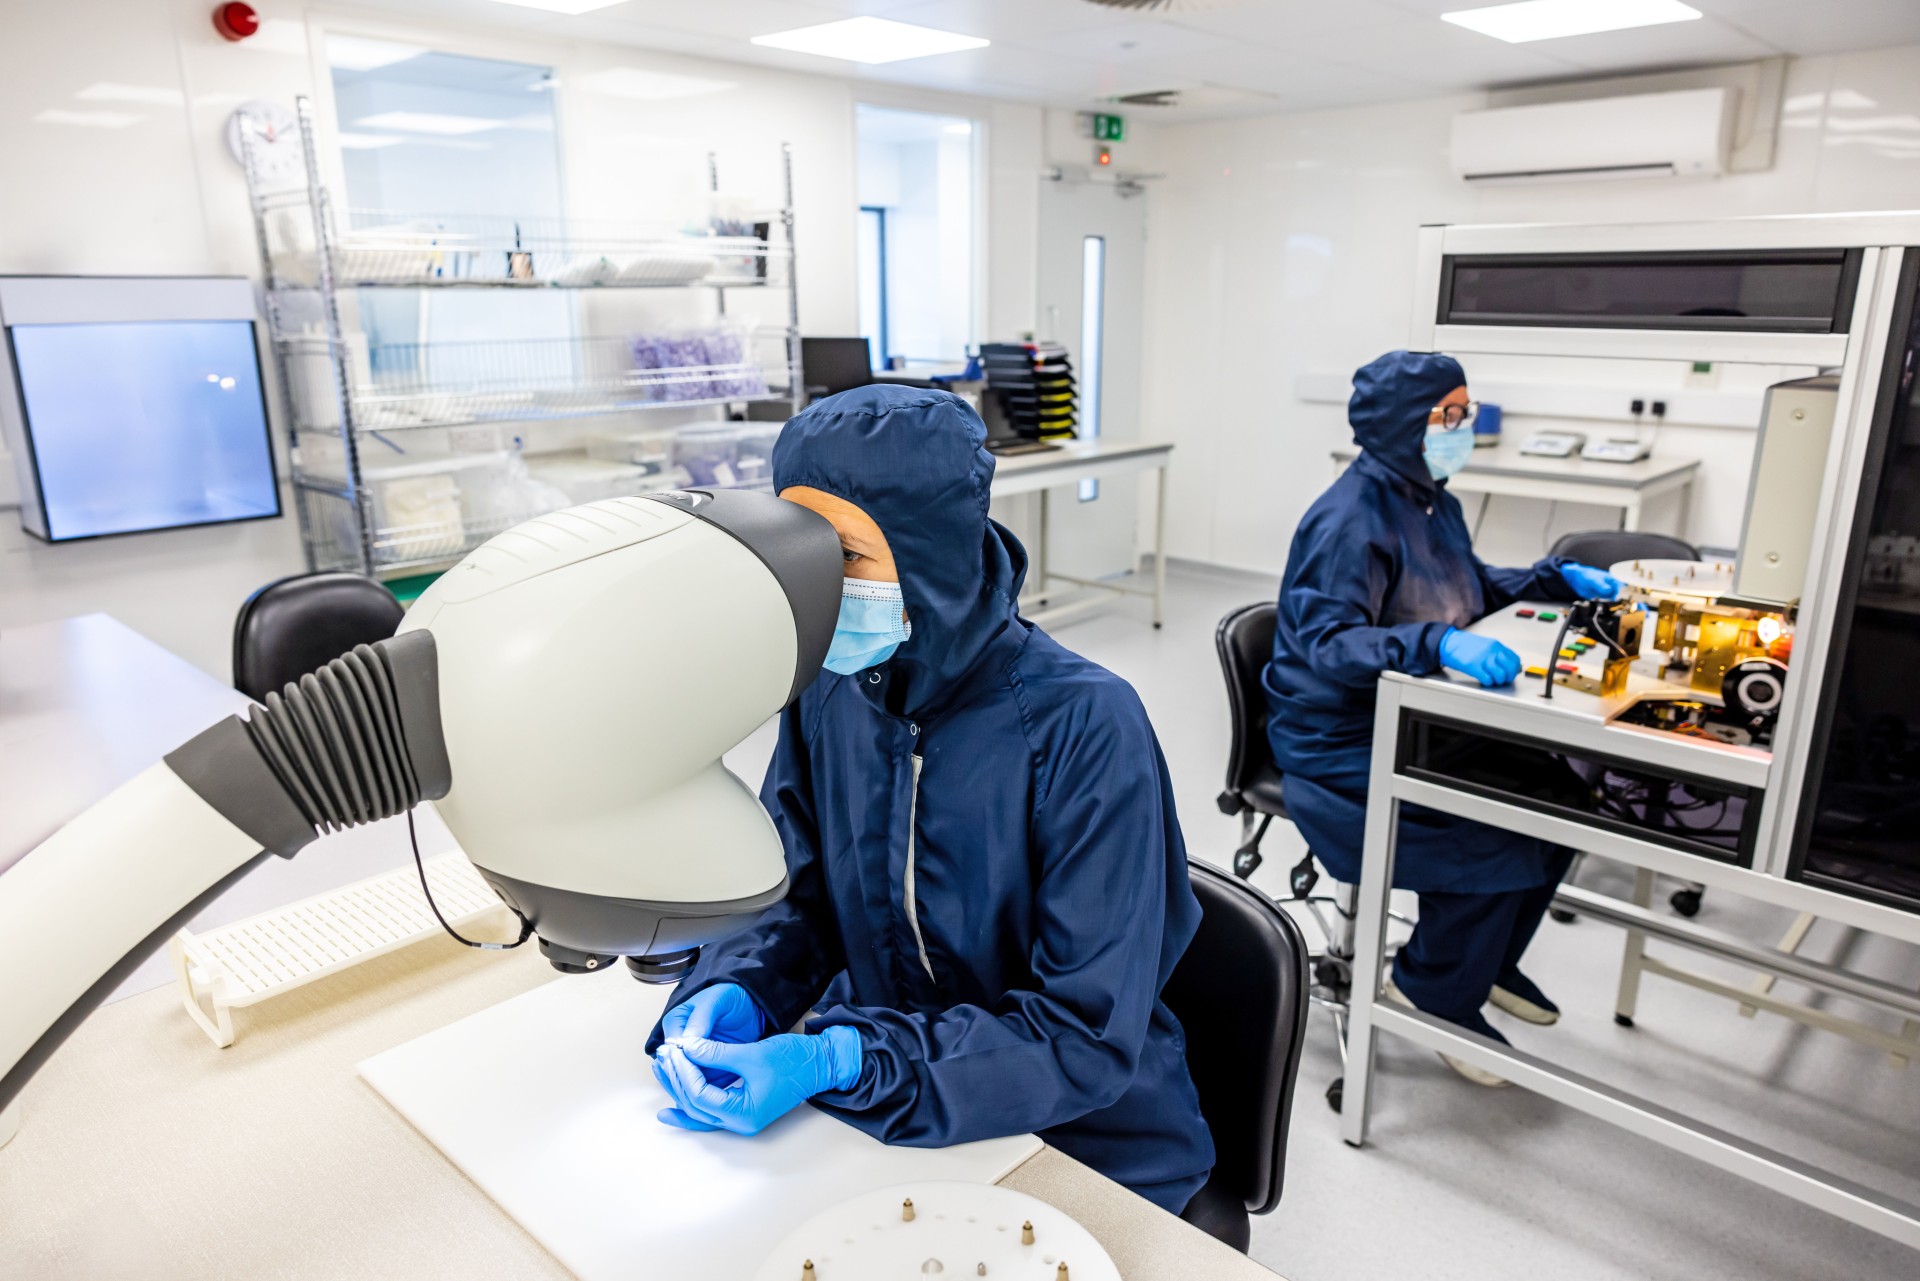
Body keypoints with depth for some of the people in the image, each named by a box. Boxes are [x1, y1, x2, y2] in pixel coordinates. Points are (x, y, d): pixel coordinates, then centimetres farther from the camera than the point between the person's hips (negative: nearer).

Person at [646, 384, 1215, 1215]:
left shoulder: (1082, 727, -25)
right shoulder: (827, 689, -7)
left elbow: (1090, 1036, -23)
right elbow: (798, 894, 4)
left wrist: (837, 1061, -31)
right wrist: (735, 991, -16)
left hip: (1082, 1142, -4)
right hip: (881, 1111, 5)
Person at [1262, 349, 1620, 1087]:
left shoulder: (1432, 501, 8)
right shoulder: (1349, 518, -21)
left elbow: (1471, 587, 25)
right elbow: (1325, 642, -30)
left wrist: (1560, 579, 12)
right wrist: (1438, 644, -42)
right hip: (1341, 747, -9)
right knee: (1494, 838, -20)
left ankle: (1489, 958, 22)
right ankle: (1435, 992, 7)